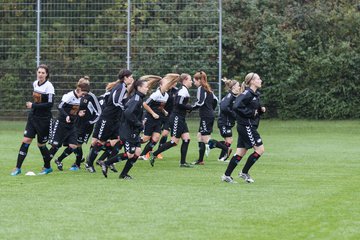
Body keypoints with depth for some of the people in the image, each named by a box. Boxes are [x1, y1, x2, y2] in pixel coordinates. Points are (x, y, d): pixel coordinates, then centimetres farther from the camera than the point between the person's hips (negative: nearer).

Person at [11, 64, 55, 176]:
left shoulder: (49, 86, -15)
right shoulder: (35, 83, 6)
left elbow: (50, 104, -21)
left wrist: (33, 106, -20)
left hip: (44, 119, -6)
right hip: (33, 116, 6)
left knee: (41, 145, 4)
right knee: (25, 141, -4)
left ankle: (47, 167, 26)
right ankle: (18, 168, -2)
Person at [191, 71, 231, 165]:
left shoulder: (201, 88, -12)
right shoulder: (207, 89, 15)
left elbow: (200, 102, -22)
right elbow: (215, 100, 22)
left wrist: (192, 107, -9)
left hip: (206, 117, -10)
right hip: (210, 116, 10)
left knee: (206, 139, -9)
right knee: (200, 136, 12)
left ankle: (226, 149, -13)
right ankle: (200, 160, 13)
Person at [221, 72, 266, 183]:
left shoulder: (255, 94, 14)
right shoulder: (247, 94, -15)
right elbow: (236, 106, -26)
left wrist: (261, 109, 4)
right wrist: (251, 113, -20)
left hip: (249, 126, 9)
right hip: (246, 125, -9)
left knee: (240, 153, 9)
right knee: (260, 149, -7)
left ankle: (226, 175, 11)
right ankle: (244, 172, 1)